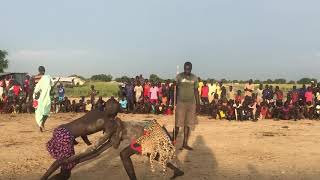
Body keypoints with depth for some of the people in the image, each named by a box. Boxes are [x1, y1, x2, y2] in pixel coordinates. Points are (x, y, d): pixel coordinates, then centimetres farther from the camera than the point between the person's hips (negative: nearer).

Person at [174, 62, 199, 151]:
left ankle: (185, 144, 13)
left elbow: (196, 91, 11)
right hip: (180, 102, -3)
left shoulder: (194, 78, 6)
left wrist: (198, 104, 8)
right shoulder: (179, 76, -2)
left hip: (191, 103, 3)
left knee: (188, 124, 5)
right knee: (177, 124, -5)